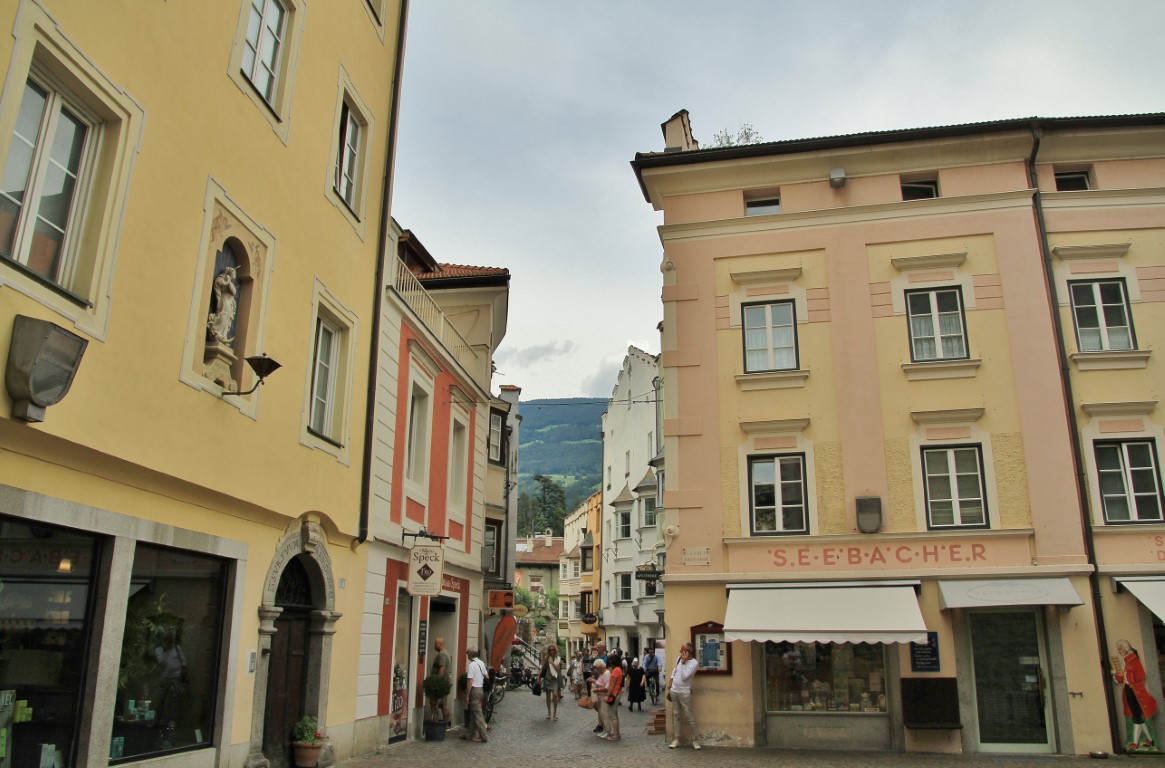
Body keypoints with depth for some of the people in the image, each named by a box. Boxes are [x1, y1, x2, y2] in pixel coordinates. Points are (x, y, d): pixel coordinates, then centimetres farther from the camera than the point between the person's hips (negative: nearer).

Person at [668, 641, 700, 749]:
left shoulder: (694, 663, -14)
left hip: (684, 693, -6)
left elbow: (684, 677, -21)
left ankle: (694, 740, 5)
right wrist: (670, 683, 16)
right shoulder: (679, 658, 6)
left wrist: (683, 662, -21)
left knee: (689, 716, -3)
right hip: (674, 691, 6)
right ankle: (676, 739, 12)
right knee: (676, 716, 8)